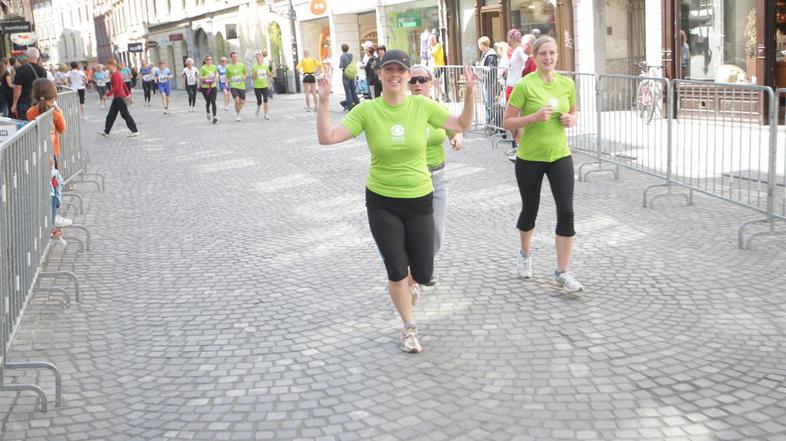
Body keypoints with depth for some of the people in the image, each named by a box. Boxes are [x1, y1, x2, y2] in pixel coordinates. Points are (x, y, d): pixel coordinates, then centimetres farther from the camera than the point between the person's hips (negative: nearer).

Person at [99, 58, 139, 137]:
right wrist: (128, 94, 20)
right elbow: (123, 84, 17)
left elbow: (116, 87, -22)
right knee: (111, 115, 14)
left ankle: (135, 131, 1)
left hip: (119, 98, -10)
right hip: (117, 98, 10)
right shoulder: (118, 73, 12)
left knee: (125, 115, -4)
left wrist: (108, 93, -16)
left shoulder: (115, 75, -18)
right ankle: (106, 132, 21)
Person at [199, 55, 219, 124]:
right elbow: (200, 77, -11)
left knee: (213, 102, -8)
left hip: (213, 87, 2)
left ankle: (214, 117, -11)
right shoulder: (203, 68, -7)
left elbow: (216, 73, 24)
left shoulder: (214, 67, 6)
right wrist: (206, 77, -25)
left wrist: (216, 77, 5)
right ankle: (208, 112, 38)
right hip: (205, 87, -2)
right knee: (208, 102, 9)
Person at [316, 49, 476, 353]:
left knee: (423, 273, 8)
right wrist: (323, 100, -26)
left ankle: (409, 280, 48)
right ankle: (409, 328, 27)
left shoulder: (422, 105, -7)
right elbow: (326, 138, -16)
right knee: (396, 272, 2)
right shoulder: (366, 110, -10)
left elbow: (463, 125, 0)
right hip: (382, 202, -1)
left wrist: (470, 93, -14)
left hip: (419, 200, 1)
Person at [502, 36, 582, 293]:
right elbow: (507, 123, -10)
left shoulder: (567, 84, 2)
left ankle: (562, 272, 5)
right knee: (530, 210, 13)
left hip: (559, 156, 3)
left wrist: (571, 120, -5)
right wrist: (534, 117, -24)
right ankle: (525, 254, 43)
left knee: (566, 212, -6)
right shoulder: (524, 85, -11)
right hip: (529, 158, -3)